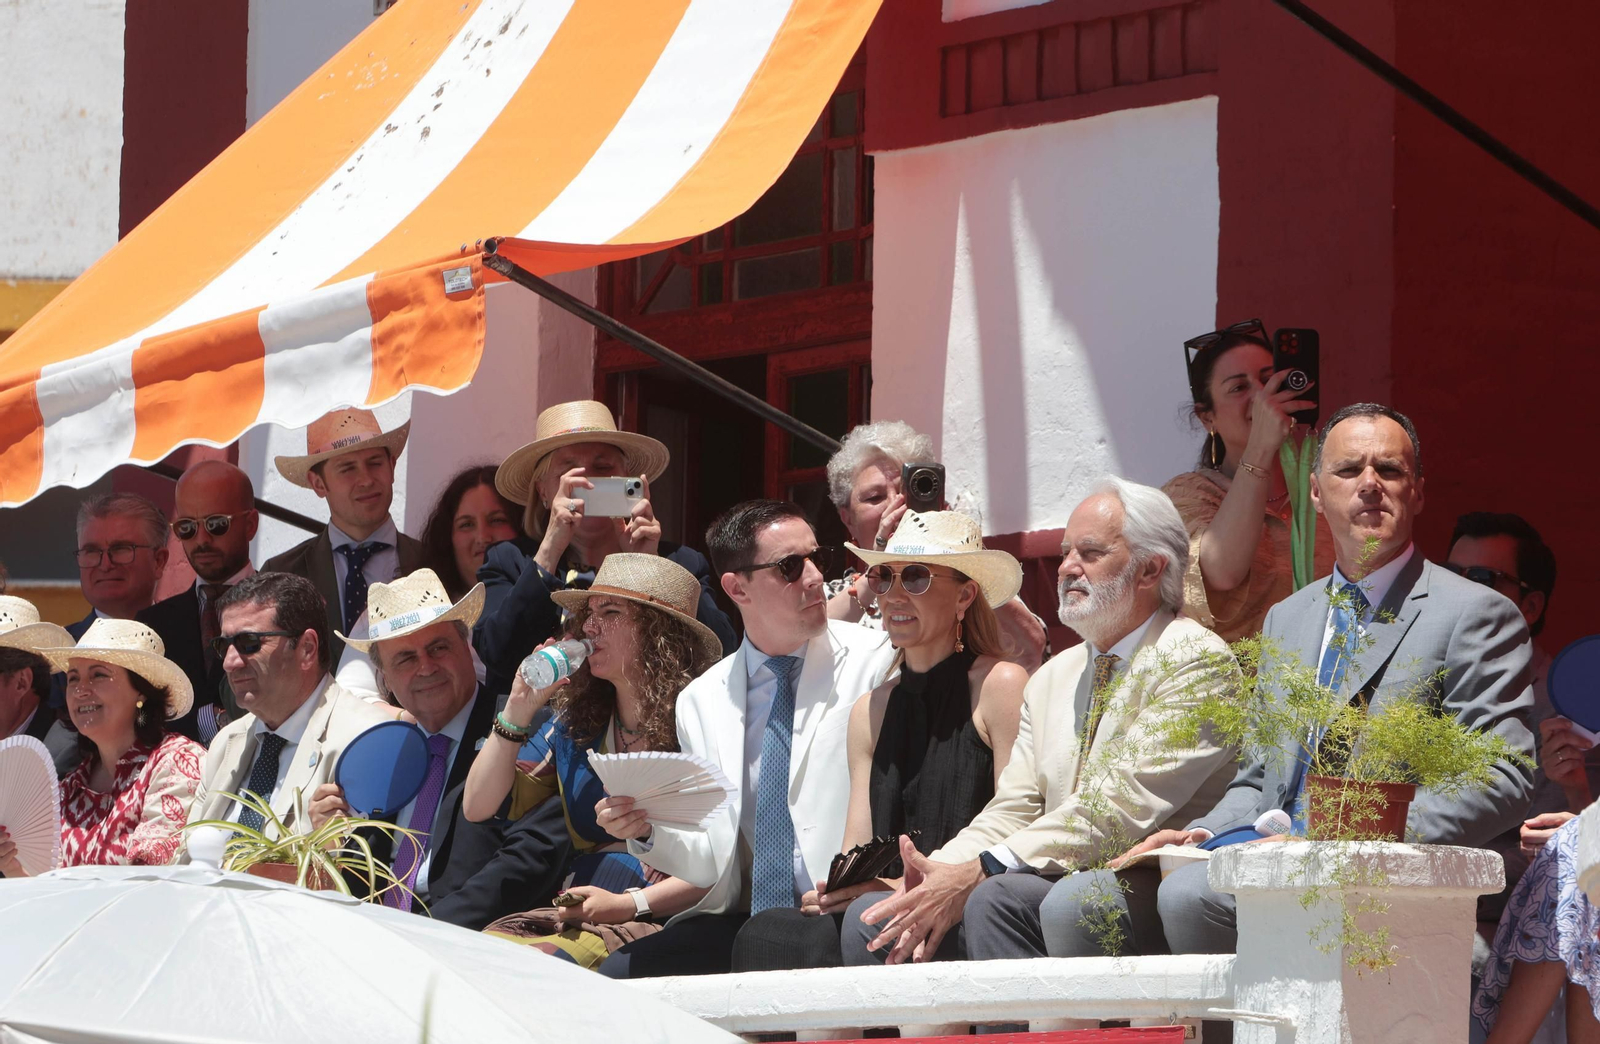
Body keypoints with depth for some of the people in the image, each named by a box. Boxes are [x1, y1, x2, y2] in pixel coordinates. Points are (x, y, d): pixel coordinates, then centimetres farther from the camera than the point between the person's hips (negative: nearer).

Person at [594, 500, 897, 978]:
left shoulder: (874, 661, -2)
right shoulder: (701, 701, 13)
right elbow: (712, 862, 13)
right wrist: (648, 832, -8)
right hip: (744, 918, 5)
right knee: (620, 972, -18)